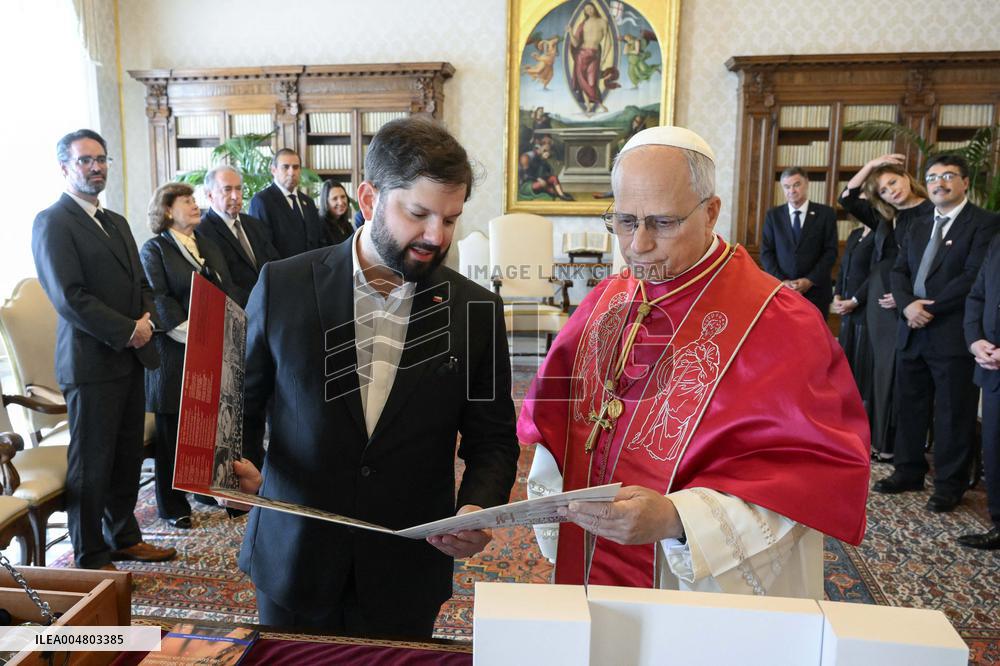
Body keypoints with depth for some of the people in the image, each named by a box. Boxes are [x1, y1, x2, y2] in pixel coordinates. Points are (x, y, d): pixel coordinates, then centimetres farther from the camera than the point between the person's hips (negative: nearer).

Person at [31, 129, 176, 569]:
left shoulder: (116, 222, 17)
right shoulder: (52, 222, -8)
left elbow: (140, 282, 20)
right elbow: (69, 298, -17)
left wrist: (146, 318, 1)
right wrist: (127, 331, -15)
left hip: (131, 357, 7)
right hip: (92, 362, -7)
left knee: (127, 456, 15)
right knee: (91, 463, 3)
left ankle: (123, 538, 30)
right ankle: (90, 559, 16)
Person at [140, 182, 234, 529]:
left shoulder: (209, 246, 17)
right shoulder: (154, 249, -2)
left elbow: (227, 291, 14)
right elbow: (158, 300, -12)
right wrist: (191, 334, -20)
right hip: (175, 354, -5)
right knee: (174, 432, 5)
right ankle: (173, 506, 17)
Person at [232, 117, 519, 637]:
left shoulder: (476, 311, -6)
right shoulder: (283, 286, -7)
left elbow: (492, 439, 0)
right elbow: (240, 398, 4)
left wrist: (478, 507, -17)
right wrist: (239, 463, -14)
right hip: (293, 561, 0)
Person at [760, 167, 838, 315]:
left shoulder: (825, 213, 5)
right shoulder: (773, 215, 9)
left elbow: (830, 251, 0)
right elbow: (766, 252, 4)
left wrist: (810, 280, -11)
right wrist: (781, 281, -9)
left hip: (815, 291, -1)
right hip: (780, 290, 1)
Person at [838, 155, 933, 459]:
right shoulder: (884, 217, 12)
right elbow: (847, 199, 10)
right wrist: (871, 165, 5)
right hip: (877, 301, 7)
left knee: (900, 373, -2)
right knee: (882, 369, 11)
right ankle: (879, 439, 19)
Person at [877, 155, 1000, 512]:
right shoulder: (918, 226, 17)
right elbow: (899, 271, 10)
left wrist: (930, 308, -15)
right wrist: (908, 305, -9)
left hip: (953, 334, -6)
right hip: (913, 332, 7)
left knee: (953, 413, 3)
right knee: (910, 407, 14)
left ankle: (950, 484, 16)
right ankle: (908, 471, 28)